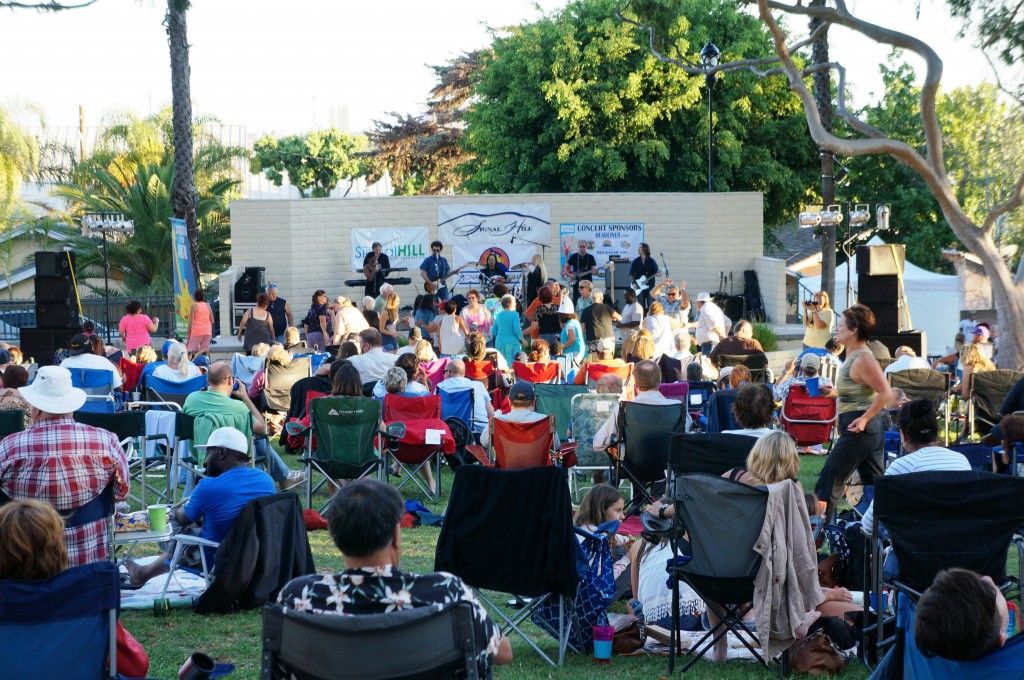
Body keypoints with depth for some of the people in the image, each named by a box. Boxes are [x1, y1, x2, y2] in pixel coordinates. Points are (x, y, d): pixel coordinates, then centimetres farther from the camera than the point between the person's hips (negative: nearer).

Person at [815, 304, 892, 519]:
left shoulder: (863, 358, -17)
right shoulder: (853, 355, 13)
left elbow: (885, 393, -22)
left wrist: (864, 419, -25)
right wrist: (832, 392, 16)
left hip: (859, 428, -10)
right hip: (869, 428, 10)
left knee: (830, 477, -5)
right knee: (875, 483, 12)